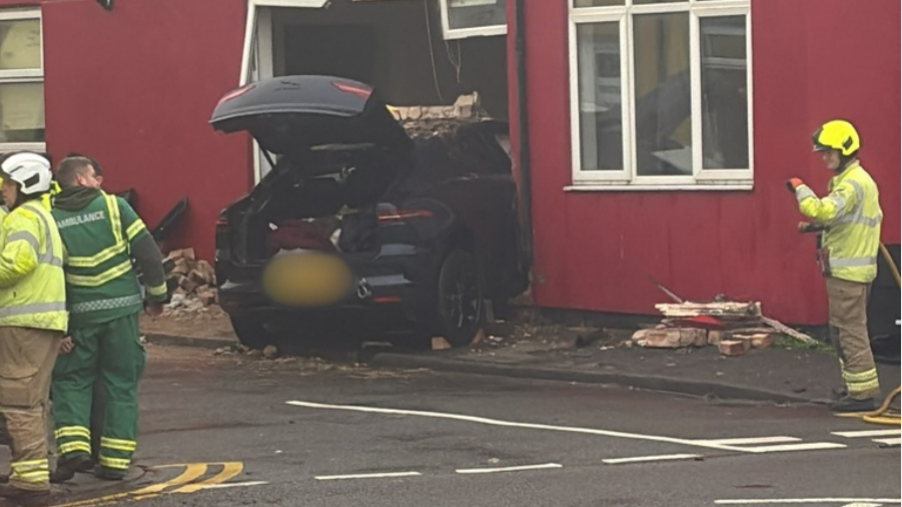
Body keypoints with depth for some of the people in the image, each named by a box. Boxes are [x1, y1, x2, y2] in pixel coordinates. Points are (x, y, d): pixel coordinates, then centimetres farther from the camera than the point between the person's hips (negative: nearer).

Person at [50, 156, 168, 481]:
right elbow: (148, 252, -4)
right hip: (122, 308, 0)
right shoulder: (114, 207, -2)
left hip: (79, 313, 0)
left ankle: (73, 443, -5)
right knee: (121, 384, 9)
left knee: (71, 380, 15)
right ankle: (115, 460, 7)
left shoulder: (52, 219, 0)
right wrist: (156, 294, 9)